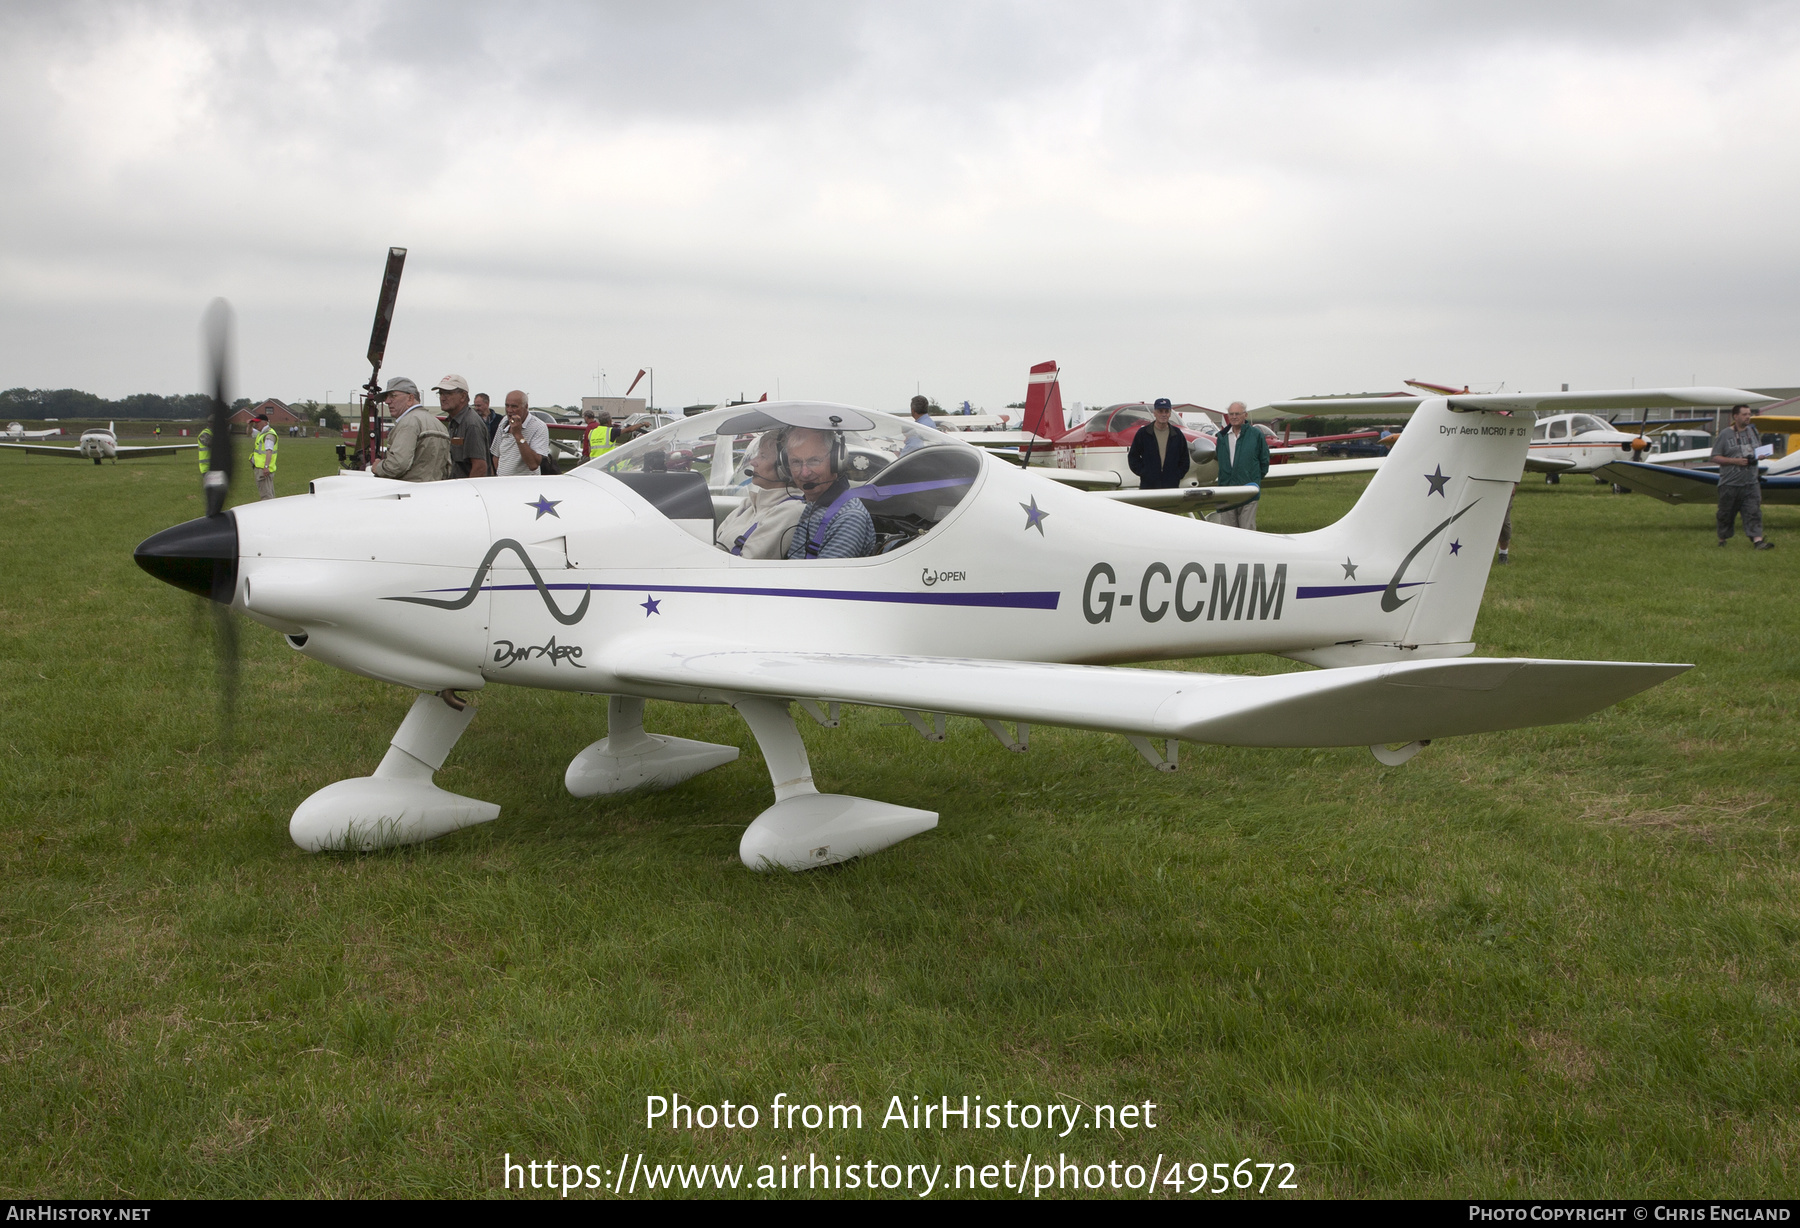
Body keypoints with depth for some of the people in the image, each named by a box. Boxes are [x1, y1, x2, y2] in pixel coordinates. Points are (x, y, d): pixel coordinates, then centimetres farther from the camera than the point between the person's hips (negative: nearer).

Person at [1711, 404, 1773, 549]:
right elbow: (1715, 457, -6)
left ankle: (1757, 540, -17)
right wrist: (1736, 461, -16)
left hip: (1751, 482, 3)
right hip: (1730, 482, -3)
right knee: (1726, 514, 7)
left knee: (1754, 511, -8)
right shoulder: (1725, 434, -3)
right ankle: (1722, 540, 22)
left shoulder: (1753, 431, 12)